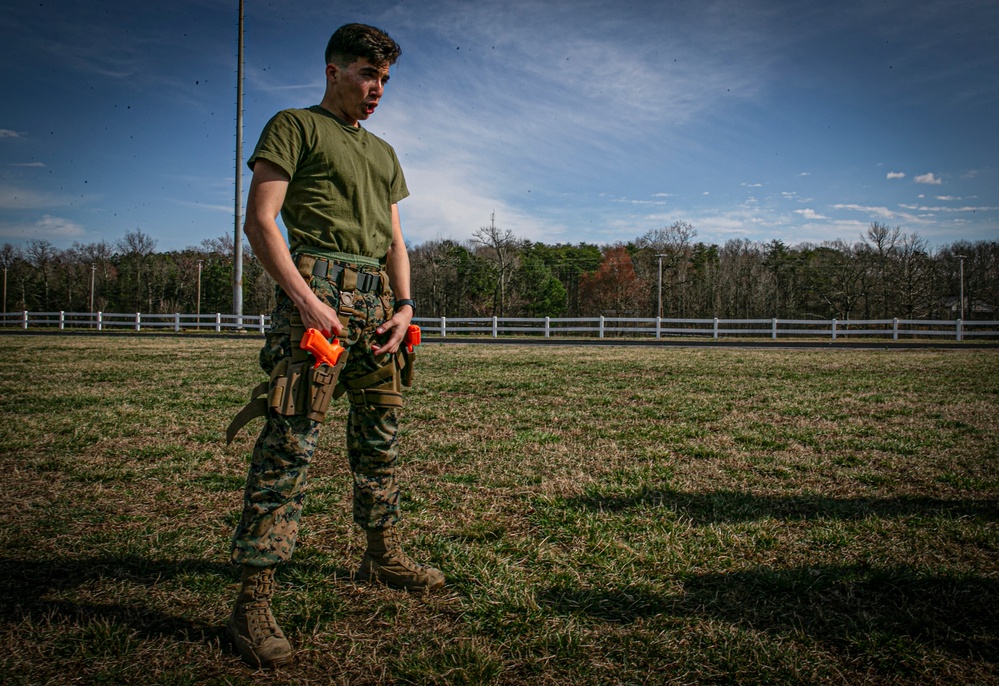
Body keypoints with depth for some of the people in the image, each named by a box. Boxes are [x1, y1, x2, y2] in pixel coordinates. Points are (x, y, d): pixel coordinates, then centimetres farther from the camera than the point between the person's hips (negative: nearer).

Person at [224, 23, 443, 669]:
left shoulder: (384, 153, 26)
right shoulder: (295, 126, 5)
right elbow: (259, 221, -5)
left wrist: (404, 306, 6)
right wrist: (305, 299, -17)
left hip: (377, 295, 8)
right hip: (319, 283, -7)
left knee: (381, 431, 12)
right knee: (292, 438, -14)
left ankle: (382, 554, 27)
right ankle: (254, 600, -12)